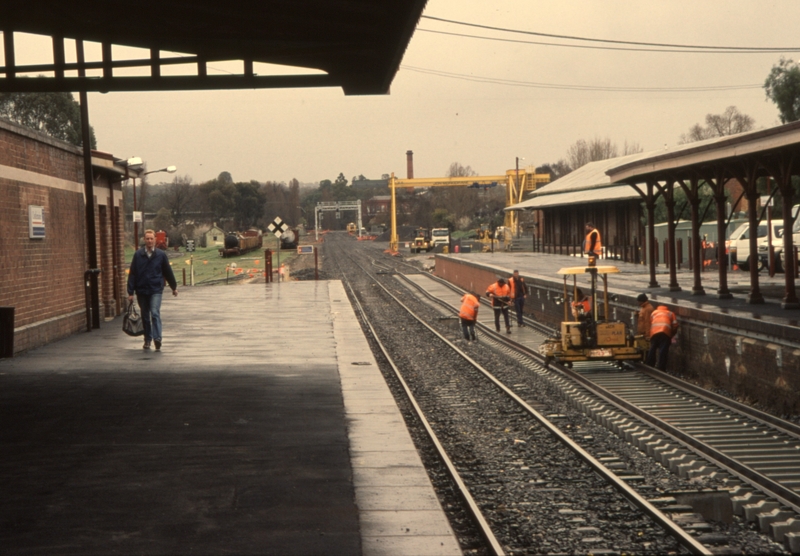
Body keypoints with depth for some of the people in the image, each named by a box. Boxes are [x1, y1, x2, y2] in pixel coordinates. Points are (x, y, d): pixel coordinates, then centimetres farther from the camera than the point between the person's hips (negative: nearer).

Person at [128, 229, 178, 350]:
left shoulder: (161, 255, 1)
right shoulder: (138, 255, 1)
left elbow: (168, 272, 11)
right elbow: (132, 274, 2)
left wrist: (174, 287, 19)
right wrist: (130, 292, -1)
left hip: (156, 290, -2)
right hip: (141, 290, 2)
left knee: (155, 313, -17)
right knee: (145, 316, 10)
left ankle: (157, 338, -21)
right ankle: (147, 340, 21)